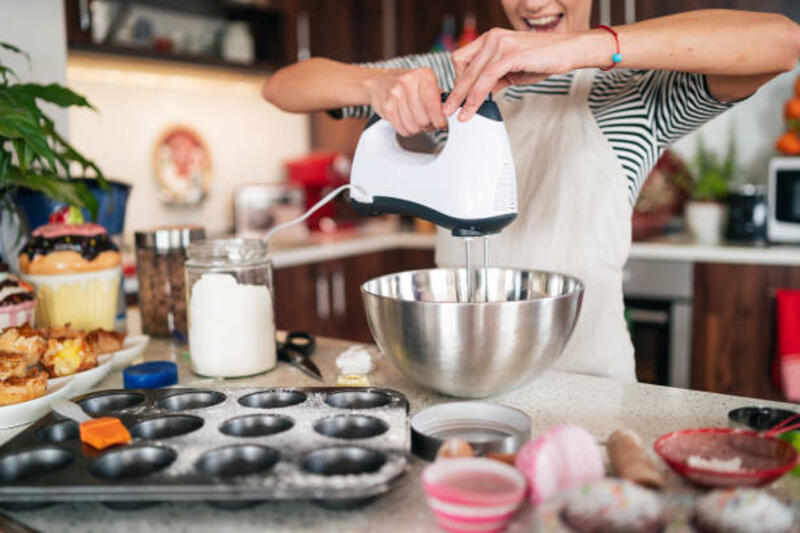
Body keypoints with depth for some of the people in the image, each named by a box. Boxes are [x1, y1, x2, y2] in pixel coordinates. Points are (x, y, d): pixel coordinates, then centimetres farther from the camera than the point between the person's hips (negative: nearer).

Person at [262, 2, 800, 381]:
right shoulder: (453, 78, 7)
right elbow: (283, 87, 6)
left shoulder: (639, 89, 0)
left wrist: (579, 47, -26)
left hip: (584, 376, -1)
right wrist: (375, 82, -16)